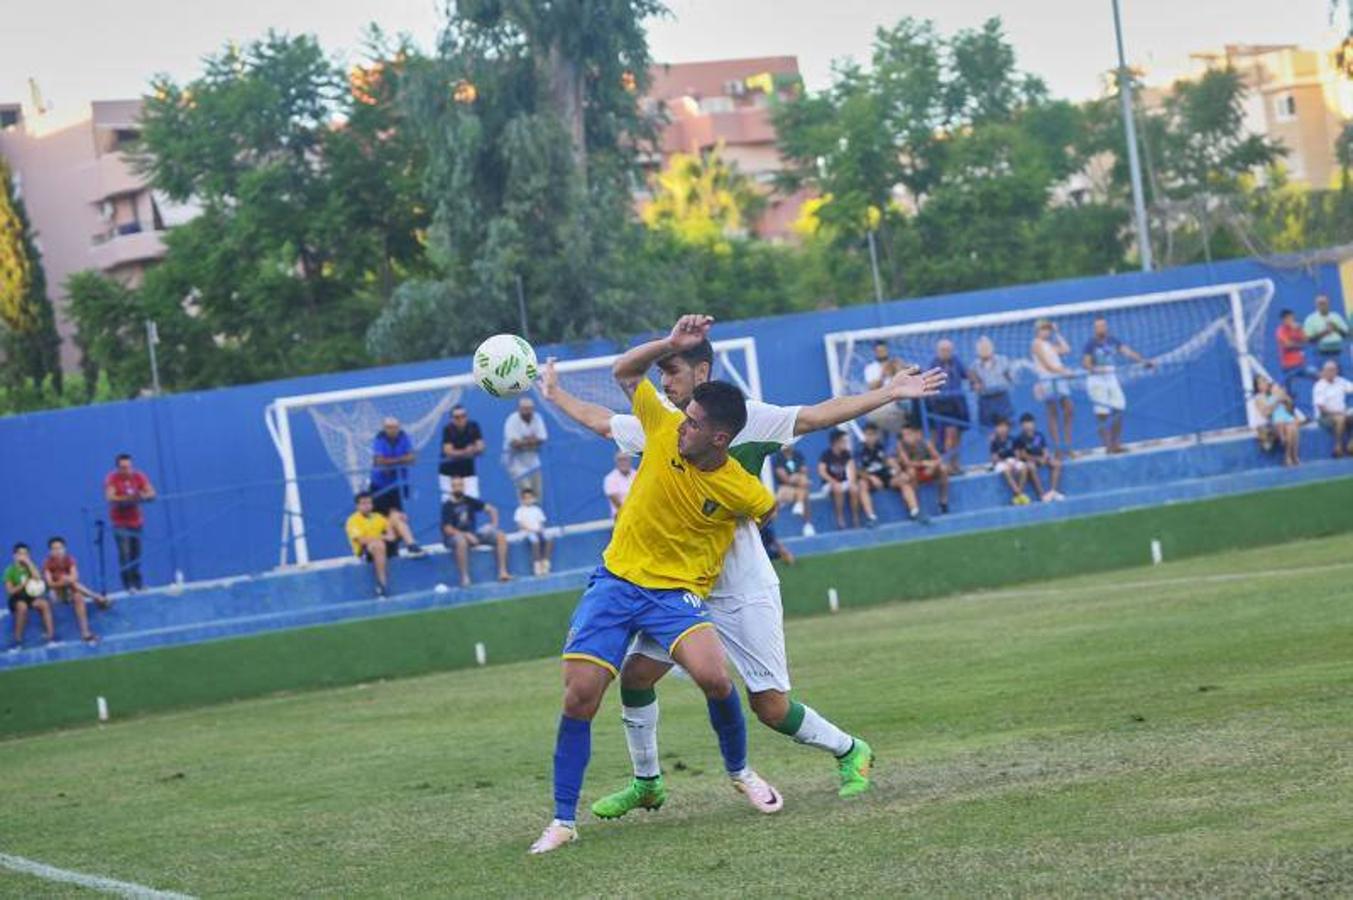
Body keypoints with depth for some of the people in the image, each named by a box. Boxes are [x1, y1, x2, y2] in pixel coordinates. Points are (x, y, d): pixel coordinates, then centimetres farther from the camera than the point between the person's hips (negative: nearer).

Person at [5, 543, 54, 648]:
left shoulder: (29, 567, 7)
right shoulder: (10, 570, -4)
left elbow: (38, 579, -13)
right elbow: (10, 591, -9)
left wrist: (29, 563, -13)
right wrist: (23, 584, -21)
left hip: (30, 597, 4)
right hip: (16, 599, -4)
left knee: (44, 604, -25)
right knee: (22, 607, -37)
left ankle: (51, 635, -23)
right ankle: (18, 640, -28)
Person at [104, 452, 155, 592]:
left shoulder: (139, 477, -3)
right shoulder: (112, 479, -13)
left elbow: (151, 494, -8)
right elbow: (110, 498, -26)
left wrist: (142, 497, -30)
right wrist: (127, 498, -40)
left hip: (136, 520, 4)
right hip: (120, 522, -4)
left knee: (136, 553, 8)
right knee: (124, 553, -13)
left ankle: (138, 584, 18)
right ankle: (128, 585, -14)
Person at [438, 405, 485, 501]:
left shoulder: (473, 426, -8)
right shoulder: (448, 429, -16)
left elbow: (480, 448, -11)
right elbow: (448, 452, -24)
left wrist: (474, 450, -34)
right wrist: (464, 453, -41)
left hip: (468, 469, 2)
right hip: (449, 471, -2)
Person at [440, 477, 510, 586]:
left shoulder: (469, 501, 6)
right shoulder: (447, 506, -8)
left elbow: (492, 509, 13)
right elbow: (448, 530, -17)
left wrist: (494, 525, -3)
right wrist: (466, 535, -28)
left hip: (472, 535, 6)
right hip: (454, 537, -6)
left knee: (500, 536, -10)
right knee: (461, 541, -43)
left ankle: (502, 572, -15)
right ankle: (465, 578, -39)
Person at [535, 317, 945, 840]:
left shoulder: (746, 419, -8)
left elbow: (816, 417, -13)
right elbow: (603, 422, 25)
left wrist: (888, 394, -19)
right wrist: (557, 396, 34)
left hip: (744, 590, -6)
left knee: (771, 706, -7)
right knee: (635, 673, -5)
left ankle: (850, 753, 18)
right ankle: (646, 783, 14)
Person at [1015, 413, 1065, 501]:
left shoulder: (1039, 435, 5)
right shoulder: (1020, 438, -9)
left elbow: (1045, 450, 6)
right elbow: (1023, 455, -12)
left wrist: (1044, 458, -16)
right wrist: (1038, 459, -19)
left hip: (1041, 458, 5)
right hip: (1029, 460, -5)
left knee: (1057, 463, -20)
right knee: (1031, 467, -40)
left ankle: (1052, 491, -22)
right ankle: (1042, 494, -37)